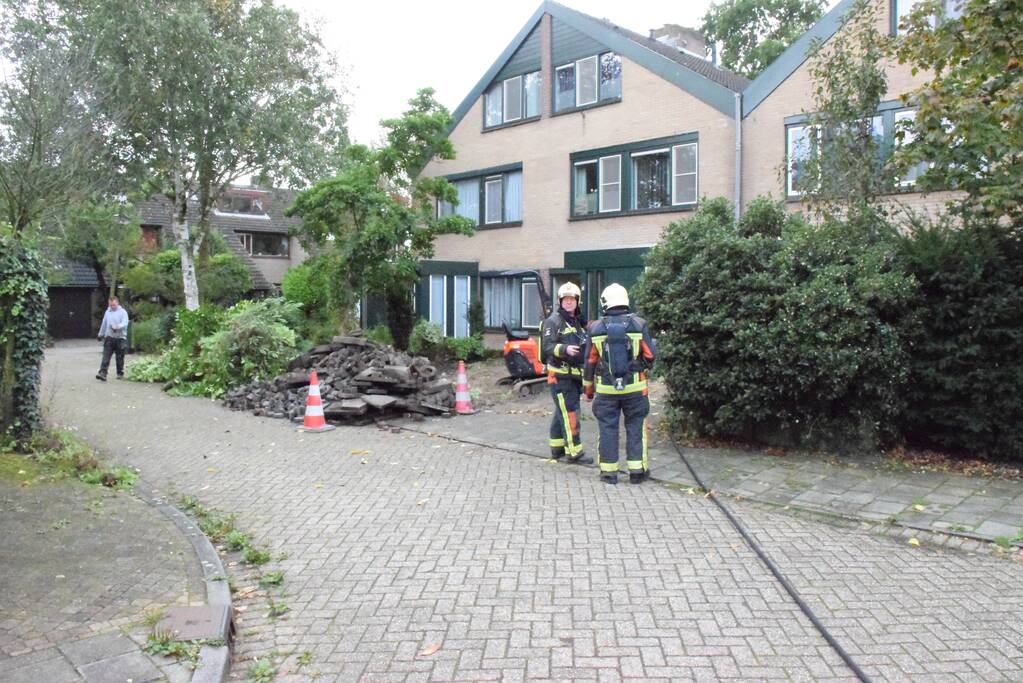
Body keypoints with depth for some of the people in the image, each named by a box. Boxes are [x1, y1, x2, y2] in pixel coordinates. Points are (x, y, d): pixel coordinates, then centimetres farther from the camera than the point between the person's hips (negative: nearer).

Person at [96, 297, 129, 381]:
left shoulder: (123, 312, -2)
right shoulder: (107, 312, 12)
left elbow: (125, 323, -15)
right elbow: (104, 324, 21)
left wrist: (118, 327, -34)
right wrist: (101, 335, 26)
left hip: (120, 337, -3)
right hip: (109, 337, 3)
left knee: (120, 357, 5)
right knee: (106, 356, -7)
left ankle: (120, 373, 18)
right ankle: (102, 373, -13)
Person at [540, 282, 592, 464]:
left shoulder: (579, 321, 18)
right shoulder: (553, 321, -8)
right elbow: (547, 347, -18)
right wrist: (565, 349, -31)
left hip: (575, 374, 8)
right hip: (560, 375, -8)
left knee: (562, 412, 15)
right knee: (570, 413, -10)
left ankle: (557, 448, 23)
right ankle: (574, 452, -7)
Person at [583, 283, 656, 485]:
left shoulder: (596, 328, -2)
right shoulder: (639, 324, -5)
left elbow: (589, 362, 3)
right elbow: (650, 355, -4)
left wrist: (588, 388, 13)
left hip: (606, 389, 1)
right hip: (634, 387, 0)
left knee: (608, 428, 8)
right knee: (635, 427, 10)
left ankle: (609, 471, 12)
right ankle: (637, 470, 13)